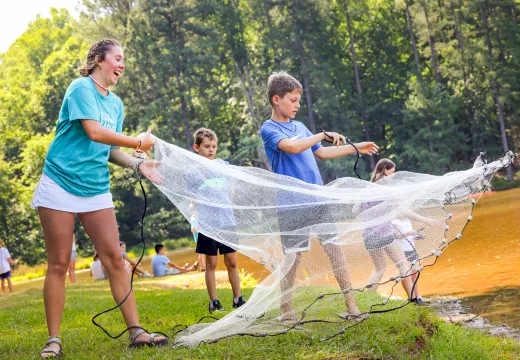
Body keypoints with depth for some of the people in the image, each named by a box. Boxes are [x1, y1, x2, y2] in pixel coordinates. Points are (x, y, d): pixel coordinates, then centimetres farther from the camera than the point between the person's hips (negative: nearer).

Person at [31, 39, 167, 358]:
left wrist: (138, 165, 0)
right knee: (59, 264, -2)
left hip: (96, 189, 6)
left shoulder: (116, 104, 14)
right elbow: (94, 132, -19)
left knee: (115, 260, -1)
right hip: (61, 185, -6)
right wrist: (138, 143, -10)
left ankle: (136, 331, 1)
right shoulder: (81, 87, -8)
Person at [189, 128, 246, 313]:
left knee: (231, 261, 6)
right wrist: (194, 219, -7)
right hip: (208, 223, -3)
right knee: (211, 263, 3)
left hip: (227, 221, 3)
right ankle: (213, 302, 10)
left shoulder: (223, 165, 8)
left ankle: (238, 299, 15)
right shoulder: (193, 171, -1)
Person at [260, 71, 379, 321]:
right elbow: (293, 147, -25)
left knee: (334, 246, 1)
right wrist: (323, 134, -16)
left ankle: (351, 303, 4)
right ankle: (285, 309, 13)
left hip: (317, 198, 6)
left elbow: (321, 153, 27)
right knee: (293, 255, -1)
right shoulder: (268, 129, -6)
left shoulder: (299, 126, 16)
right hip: (291, 204, -6)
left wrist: (355, 148, 25)